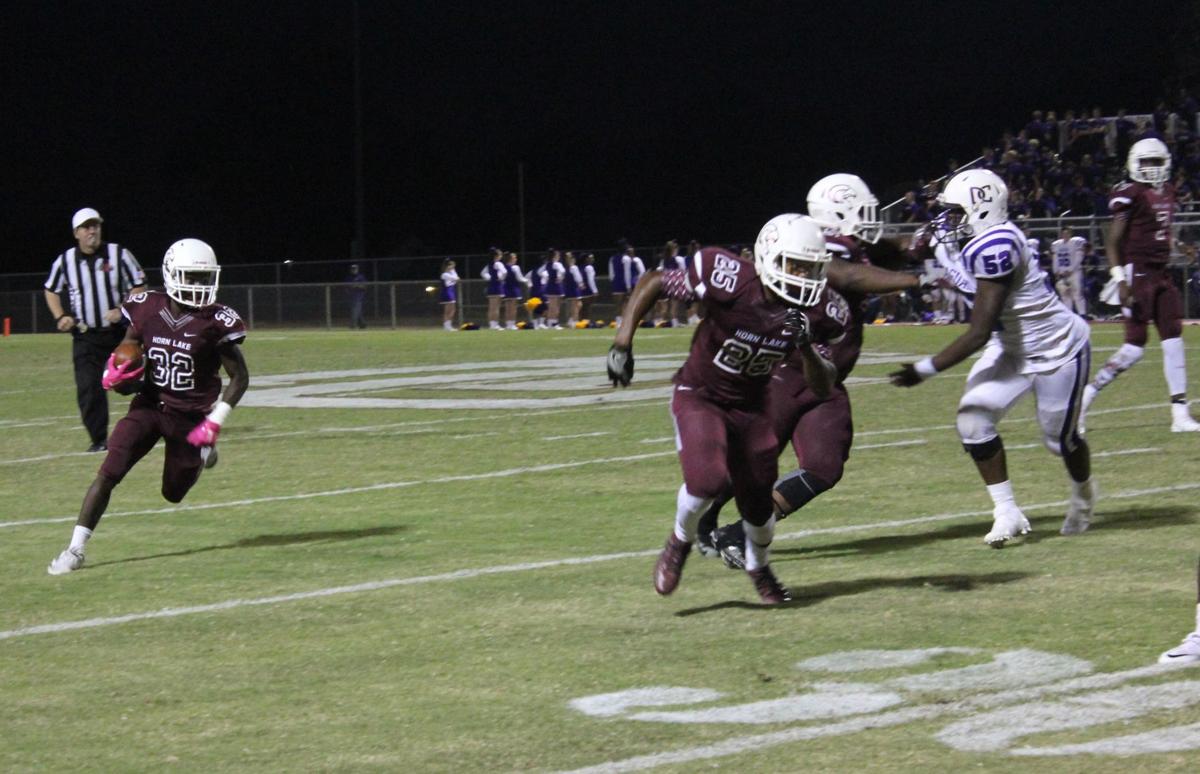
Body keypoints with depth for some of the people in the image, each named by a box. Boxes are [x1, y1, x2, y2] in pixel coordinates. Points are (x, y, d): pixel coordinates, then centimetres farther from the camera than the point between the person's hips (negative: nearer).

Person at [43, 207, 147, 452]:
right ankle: (99, 439, 2)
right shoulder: (65, 261, 0)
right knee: (88, 388, -6)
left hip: (119, 331, -1)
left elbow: (139, 287, -1)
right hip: (85, 337, 1)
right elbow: (51, 290, 17)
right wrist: (60, 317, 1)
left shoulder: (119, 255, -6)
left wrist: (123, 310, -16)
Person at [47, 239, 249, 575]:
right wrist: (114, 374, -14)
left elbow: (240, 377, -6)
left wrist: (215, 422, -14)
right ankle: (75, 549, -7)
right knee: (108, 474, -14)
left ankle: (202, 452, 44)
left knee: (174, 493, 12)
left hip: (190, 416, -1)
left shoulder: (215, 322, -14)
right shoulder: (147, 310, -7)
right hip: (149, 406, 1)